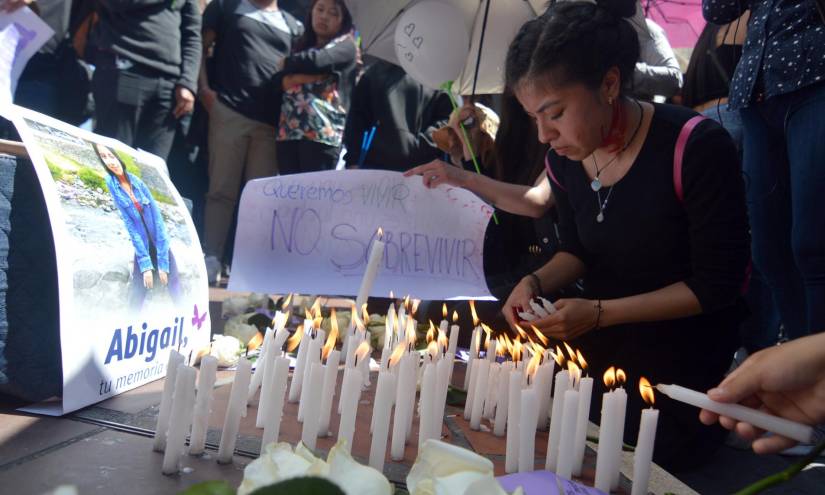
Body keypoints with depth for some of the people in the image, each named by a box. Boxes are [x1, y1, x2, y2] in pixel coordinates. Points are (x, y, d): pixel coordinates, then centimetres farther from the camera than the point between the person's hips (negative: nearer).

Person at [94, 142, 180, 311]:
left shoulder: (138, 182, -10)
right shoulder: (111, 184, -9)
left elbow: (158, 220, -9)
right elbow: (130, 225, -11)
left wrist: (162, 263, -12)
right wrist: (146, 264, -14)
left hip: (160, 245, 0)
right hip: (142, 248, 0)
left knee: (175, 291, -4)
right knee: (136, 298, -3)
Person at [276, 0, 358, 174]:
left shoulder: (346, 44, 9)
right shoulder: (302, 46, 25)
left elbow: (314, 60, -8)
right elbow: (285, 82, 10)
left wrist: (287, 62, 11)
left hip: (322, 132, -5)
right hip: (288, 131, 5)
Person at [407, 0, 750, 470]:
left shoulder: (697, 146, -26)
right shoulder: (565, 156, -8)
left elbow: (718, 285, -20)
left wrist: (599, 312, -25)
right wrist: (535, 283, -15)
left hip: (681, 368, -5)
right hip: (599, 348, 6)